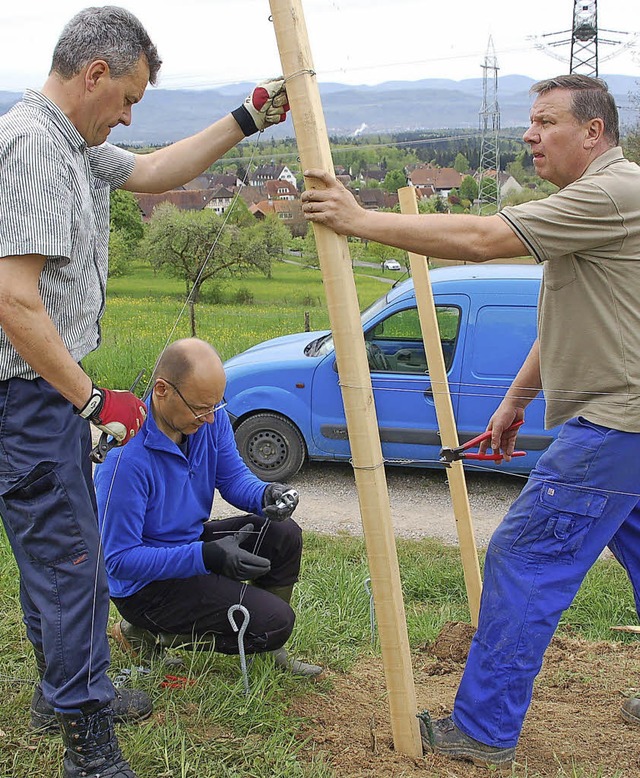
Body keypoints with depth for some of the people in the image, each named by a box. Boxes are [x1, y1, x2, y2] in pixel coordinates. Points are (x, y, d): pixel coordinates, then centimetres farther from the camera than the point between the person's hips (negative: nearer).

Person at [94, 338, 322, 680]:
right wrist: (207, 556, -35)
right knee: (275, 622, -16)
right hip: (144, 584, -8)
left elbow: (233, 476, 4)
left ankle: (267, 649, 11)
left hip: (192, 542, 8)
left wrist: (266, 495, -21)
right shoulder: (126, 457, -31)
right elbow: (119, 560, -27)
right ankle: (148, 633, 1)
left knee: (283, 535, -7)